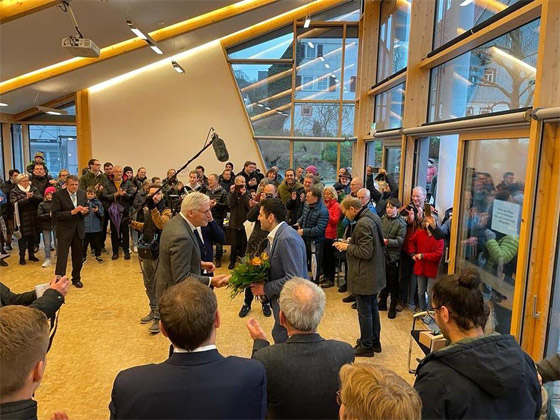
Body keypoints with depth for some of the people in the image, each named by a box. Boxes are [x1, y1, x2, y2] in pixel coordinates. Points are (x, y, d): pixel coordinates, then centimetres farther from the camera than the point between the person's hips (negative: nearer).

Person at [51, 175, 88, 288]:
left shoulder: (82, 193, 3)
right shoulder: (58, 195, -11)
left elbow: (86, 209, 8)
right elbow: (55, 214, -15)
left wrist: (85, 211, -16)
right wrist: (72, 212, -25)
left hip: (79, 230, 5)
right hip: (64, 230, -5)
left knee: (78, 256, 14)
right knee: (62, 257, -4)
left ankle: (76, 279, 31)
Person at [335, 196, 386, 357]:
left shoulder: (363, 224, -24)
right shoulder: (373, 217, 6)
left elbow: (365, 252, -25)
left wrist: (347, 246, -13)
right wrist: (351, 243, 8)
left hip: (364, 276, -10)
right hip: (374, 274, 10)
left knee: (364, 312, 5)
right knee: (373, 308, 21)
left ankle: (366, 346, 19)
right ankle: (375, 342, 35)